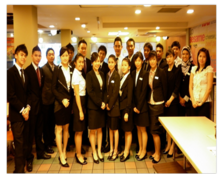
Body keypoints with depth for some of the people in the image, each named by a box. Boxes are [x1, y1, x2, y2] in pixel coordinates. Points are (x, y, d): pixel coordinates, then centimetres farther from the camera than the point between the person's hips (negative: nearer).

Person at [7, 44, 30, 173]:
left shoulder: (25, 73, 14)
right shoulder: (10, 72, -6)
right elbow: (11, 95, -12)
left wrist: (28, 107, 0)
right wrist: (22, 110, -11)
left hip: (25, 113, 6)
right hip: (16, 114, -6)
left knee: (24, 142, 9)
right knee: (19, 143, -3)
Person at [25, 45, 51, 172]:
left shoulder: (41, 70, 11)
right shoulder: (27, 70, -11)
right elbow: (26, 89, -14)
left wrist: (42, 100, 6)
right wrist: (28, 104, -17)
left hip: (40, 104, 6)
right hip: (32, 104, -6)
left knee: (39, 130, 16)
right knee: (30, 131, 3)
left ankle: (40, 152, 31)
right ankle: (29, 157, 16)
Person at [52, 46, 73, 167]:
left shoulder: (72, 70, 4)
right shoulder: (57, 70, -5)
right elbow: (53, 88, -6)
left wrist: (70, 99, -1)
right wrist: (62, 99, -14)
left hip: (69, 102, 4)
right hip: (60, 103, -4)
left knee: (66, 128, 12)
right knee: (59, 129, 3)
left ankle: (64, 152, 26)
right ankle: (61, 156, 11)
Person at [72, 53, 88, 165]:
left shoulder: (79, 74, 11)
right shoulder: (76, 75, -15)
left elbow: (82, 92, 10)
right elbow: (77, 94, -17)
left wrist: (83, 109, 9)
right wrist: (80, 111, -17)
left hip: (82, 101, 9)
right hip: (78, 103, -9)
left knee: (79, 131, 16)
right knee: (79, 131, 1)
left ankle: (78, 153, 28)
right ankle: (79, 155, 14)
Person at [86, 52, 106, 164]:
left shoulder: (102, 74, 9)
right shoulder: (89, 75, -7)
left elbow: (104, 90, 9)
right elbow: (90, 91, -13)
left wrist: (104, 102, -4)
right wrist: (99, 103, -13)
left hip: (101, 106, 5)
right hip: (93, 106, -5)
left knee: (100, 129, 12)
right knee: (93, 130, 5)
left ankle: (99, 151, 24)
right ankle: (94, 153, 18)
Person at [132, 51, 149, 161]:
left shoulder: (145, 73, -9)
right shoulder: (133, 73, 8)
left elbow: (144, 91, -13)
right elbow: (132, 91, 5)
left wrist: (139, 106, -12)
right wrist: (134, 106, -2)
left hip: (142, 105, -5)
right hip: (135, 106, 5)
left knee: (143, 129, 4)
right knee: (138, 128, 13)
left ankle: (144, 151, 17)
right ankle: (140, 149, 25)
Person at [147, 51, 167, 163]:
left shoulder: (161, 72, -8)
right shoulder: (148, 72, 8)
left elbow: (165, 88, -5)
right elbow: (148, 88, 11)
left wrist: (163, 101, -2)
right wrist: (147, 100, 5)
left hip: (158, 104, -6)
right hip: (150, 103, 6)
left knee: (155, 130, -1)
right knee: (152, 130, 13)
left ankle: (158, 154, 16)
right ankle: (156, 151, 28)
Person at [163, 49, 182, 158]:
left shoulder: (177, 70, -4)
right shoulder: (164, 70, 9)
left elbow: (177, 86, -8)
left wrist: (170, 99, -12)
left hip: (173, 99, -4)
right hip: (165, 99, 4)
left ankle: (172, 147, 10)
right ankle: (168, 144, 21)